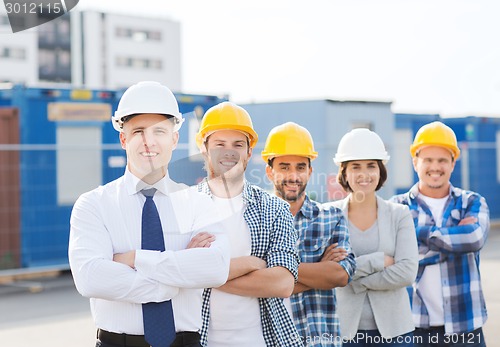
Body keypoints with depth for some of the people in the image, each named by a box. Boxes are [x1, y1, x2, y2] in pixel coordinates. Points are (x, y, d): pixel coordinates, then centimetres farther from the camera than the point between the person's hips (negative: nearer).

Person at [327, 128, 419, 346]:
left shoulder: (399, 215, 3)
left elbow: (407, 272, -9)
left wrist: (356, 282, -12)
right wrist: (377, 261, -14)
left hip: (393, 327, 1)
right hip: (345, 328, -1)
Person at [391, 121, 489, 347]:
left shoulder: (472, 203, 7)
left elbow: (474, 239, -15)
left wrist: (423, 233, -10)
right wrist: (457, 237, -12)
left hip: (464, 324, 1)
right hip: (413, 324, -1)